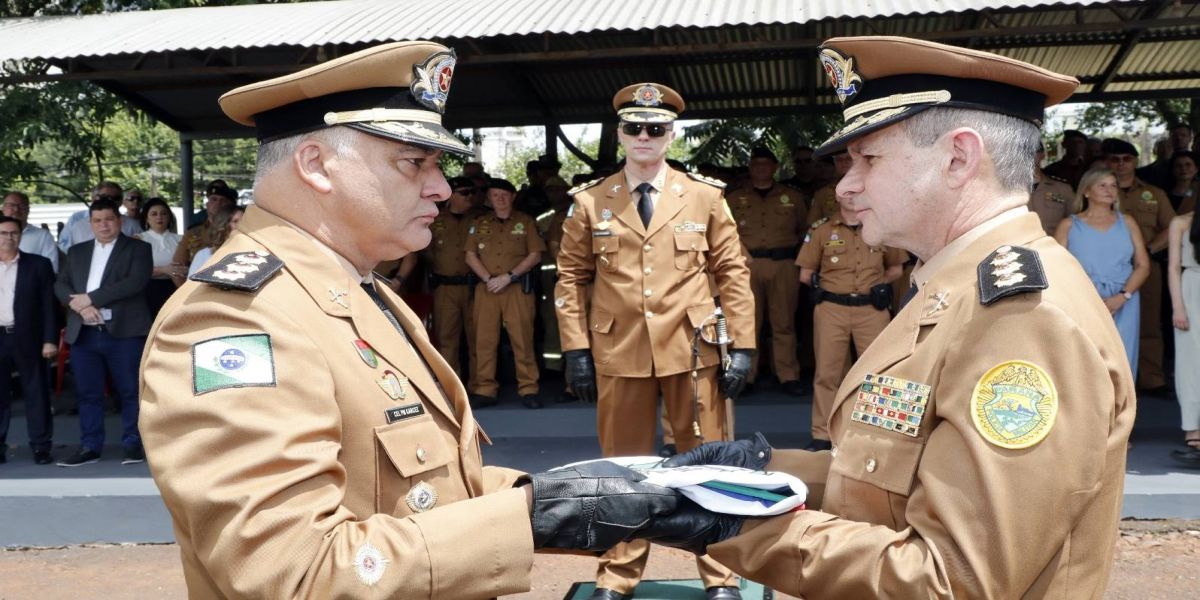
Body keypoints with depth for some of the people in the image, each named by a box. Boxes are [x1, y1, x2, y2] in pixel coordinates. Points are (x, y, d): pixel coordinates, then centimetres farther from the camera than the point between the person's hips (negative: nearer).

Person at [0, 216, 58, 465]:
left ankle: (41, 446, 7)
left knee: (36, 393, 2)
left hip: (28, 339, -2)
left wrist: (50, 339, -7)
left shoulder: (38, 265, 3)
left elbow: (49, 304, 0)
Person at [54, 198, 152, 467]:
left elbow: (136, 282, -12)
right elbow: (60, 285, 10)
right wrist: (79, 305, -11)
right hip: (83, 333, 4)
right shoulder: (76, 251, 19)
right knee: (88, 393, 7)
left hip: (123, 331, -4)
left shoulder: (138, 248, 3)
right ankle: (90, 447, 14)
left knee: (130, 391, 0)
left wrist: (90, 298, -13)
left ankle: (133, 444, 9)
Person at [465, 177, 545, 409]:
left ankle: (528, 390, -1)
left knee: (522, 339, -6)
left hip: (518, 288, -2)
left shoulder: (526, 222, 7)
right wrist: (488, 279, -6)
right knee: (484, 340, 1)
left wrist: (509, 276, -9)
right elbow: (470, 256, 10)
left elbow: (535, 255, 1)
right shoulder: (479, 223, 15)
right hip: (486, 288, 3)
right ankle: (484, 390, 6)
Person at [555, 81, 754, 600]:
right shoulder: (590, 202, 5)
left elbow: (733, 273, 4)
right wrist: (575, 348, -1)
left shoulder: (705, 196, 4)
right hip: (619, 354, 1)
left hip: (692, 350, 0)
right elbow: (571, 277, 6)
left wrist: (742, 345, -2)